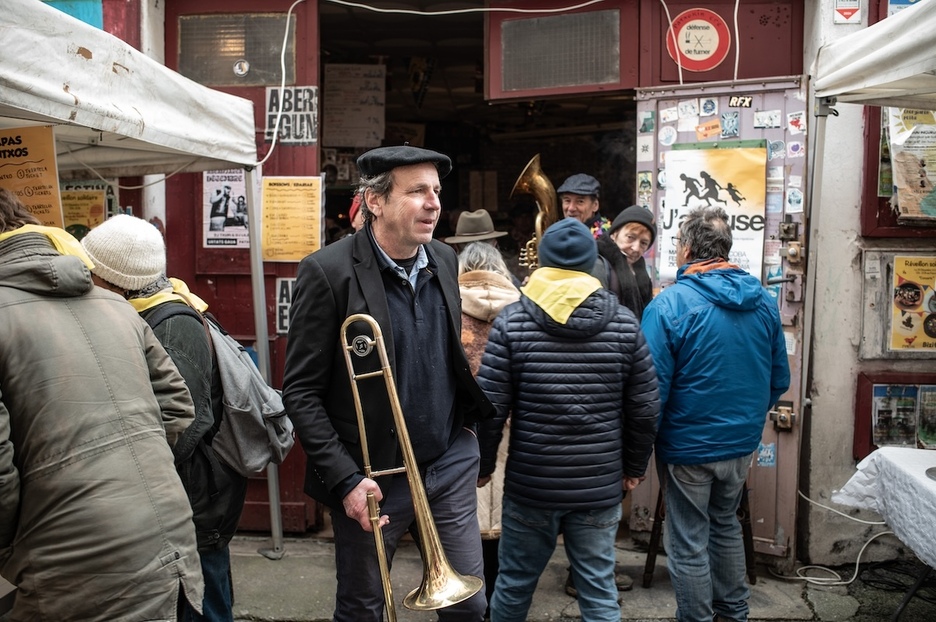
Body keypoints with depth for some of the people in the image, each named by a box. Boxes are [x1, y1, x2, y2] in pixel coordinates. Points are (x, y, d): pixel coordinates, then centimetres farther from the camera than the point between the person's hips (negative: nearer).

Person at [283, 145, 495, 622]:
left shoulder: (444, 259, 2)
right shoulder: (328, 272, -16)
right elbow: (300, 393, -14)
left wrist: (469, 418, 9)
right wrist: (346, 479, -18)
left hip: (451, 463, 5)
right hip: (375, 477, -4)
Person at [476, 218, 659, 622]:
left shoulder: (511, 322, -8)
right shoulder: (624, 323, -3)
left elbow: (489, 407, -9)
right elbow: (645, 408, 0)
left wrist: (483, 465, 6)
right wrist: (634, 466, 14)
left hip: (530, 483, -1)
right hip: (601, 486, 1)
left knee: (514, 584, 17)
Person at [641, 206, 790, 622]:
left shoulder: (668, 305, -20)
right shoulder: (764, 302, -1)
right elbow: (780, 378, 6)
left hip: (689, 447, -6)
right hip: (742, 444, 7)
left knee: (689, 545, 9)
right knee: (726, 525, 26)